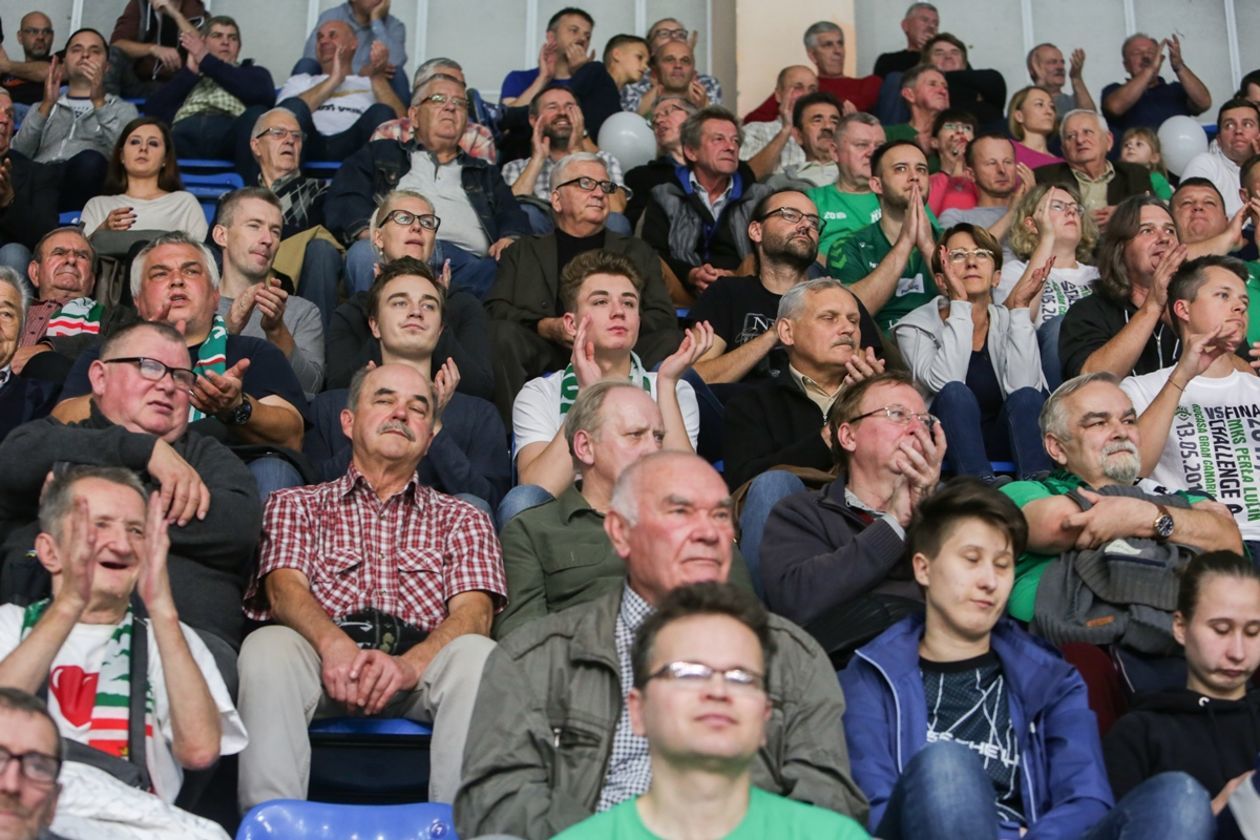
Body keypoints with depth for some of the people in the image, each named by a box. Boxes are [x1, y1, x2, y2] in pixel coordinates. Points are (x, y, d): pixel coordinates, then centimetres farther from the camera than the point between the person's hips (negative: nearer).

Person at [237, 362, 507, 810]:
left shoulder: (462, 518, 25)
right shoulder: (296, 504, 25)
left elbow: (473, 613, 6)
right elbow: (284, 588, 4)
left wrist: (408, 665, -19)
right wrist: (335, 644, -22)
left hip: (421, 670, 0)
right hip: (324, 659, 0)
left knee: (477, 654, -32)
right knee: (268, 646, -32)